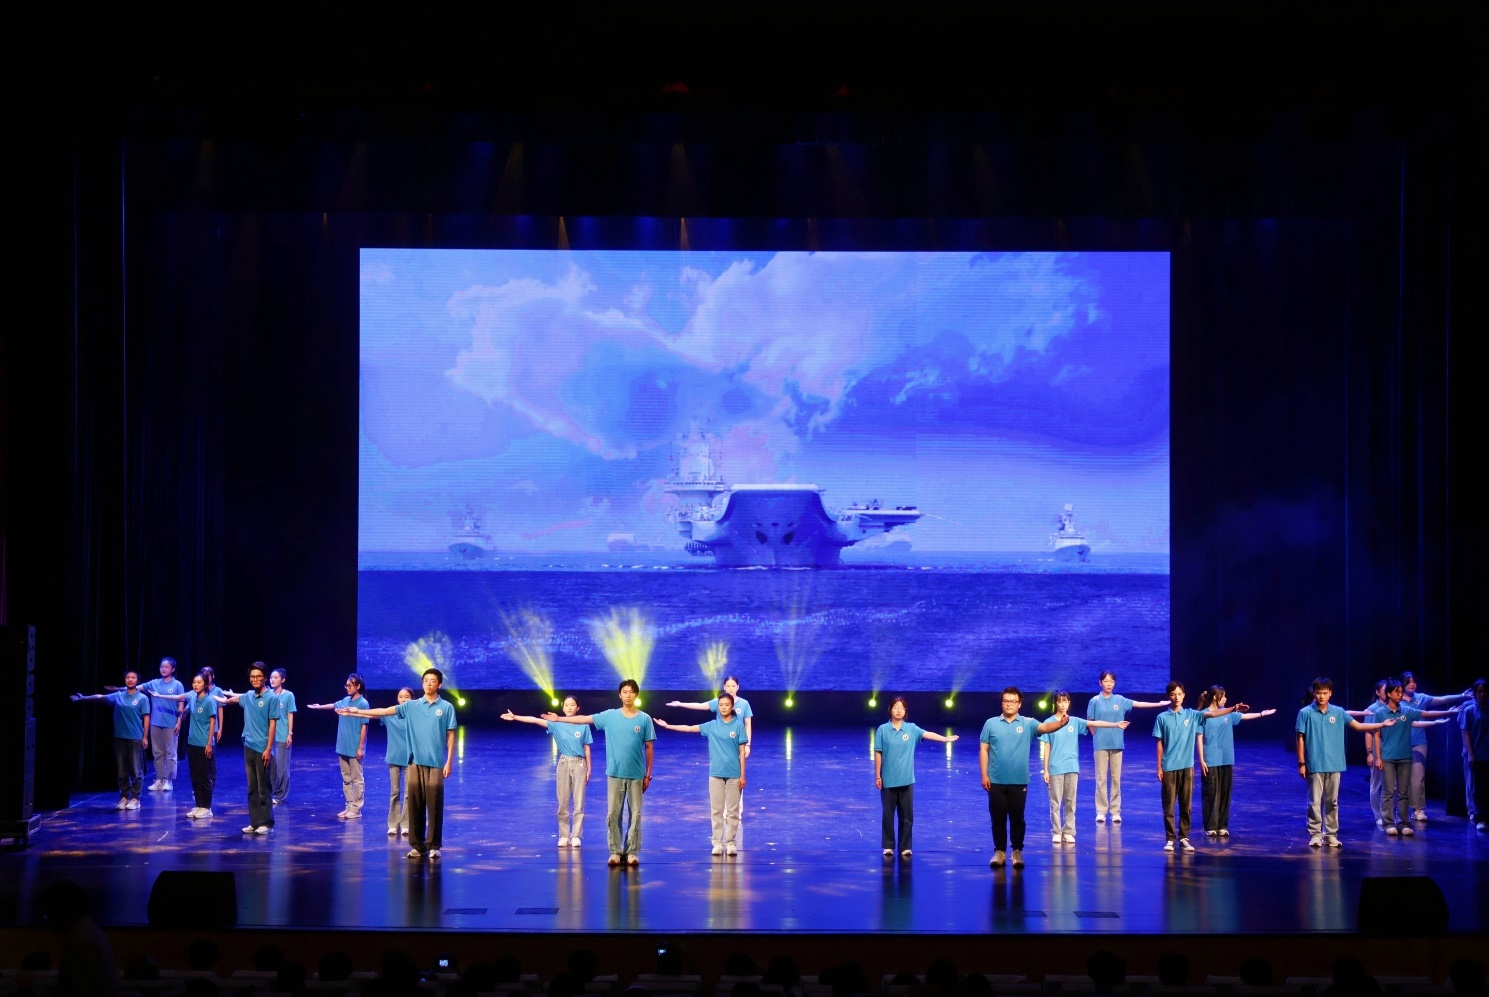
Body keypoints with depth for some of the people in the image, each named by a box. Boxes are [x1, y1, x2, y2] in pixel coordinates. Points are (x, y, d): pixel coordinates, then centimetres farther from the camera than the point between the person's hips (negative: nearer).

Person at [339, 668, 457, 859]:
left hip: (436, 763, -3)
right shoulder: (412, 706, 7)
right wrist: (358, 712, -2)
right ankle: (418, 845, 10)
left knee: (435, 806, -1)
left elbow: (450, 736, 1)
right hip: (415, 762, 3)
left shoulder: (447, 707, 1)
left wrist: (449, 762, -5)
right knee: (415, 805, 3)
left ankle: (434, 846, 5)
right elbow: (385, 711, 4)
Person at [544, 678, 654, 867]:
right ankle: (615, 852, 6)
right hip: (615, 774, 1)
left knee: (635, 814, 1)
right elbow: (584, 719, 7)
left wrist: (648, 774, 2)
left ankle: (632, 852, 6)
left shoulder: (645, 719, 0)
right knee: (613, 814, 1)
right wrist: (559, 719, 5)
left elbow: (649, 748, 3)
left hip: (636, 775, -1)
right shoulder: (610, 716, 3)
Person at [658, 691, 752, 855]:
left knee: (732, 811, 3)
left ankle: (731, 842, 9)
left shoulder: (738, 725, -1)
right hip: (716, 774, 2)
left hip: (734, 774, -2)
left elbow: (742, 752, -1)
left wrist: (742, 776, -3)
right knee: (716, 810, 4)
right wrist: (668, 726, 1)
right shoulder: (712, 726, 5)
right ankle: (717, 843, 9)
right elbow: (689, 728, 7)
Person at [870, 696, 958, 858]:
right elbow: (878, 754, 0)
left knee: (907, 815, 4)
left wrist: (946, 739, -25)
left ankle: (905, 847, 12)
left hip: (906, 780, 1)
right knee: (888, 815, 4)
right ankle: (888, 846, 14)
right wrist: (877, 776, -1)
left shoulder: (911, 729, 2)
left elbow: (927, 734, -11)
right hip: (888, 780, -1)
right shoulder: (883, 730, -2)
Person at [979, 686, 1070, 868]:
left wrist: (1061, 723, -39)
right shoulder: (991, 723, 3)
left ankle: (1017, 851, 14)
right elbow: (983, 750, 3)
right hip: (996, 781, 0)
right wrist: (984, 775, -4)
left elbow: (1045, 727, -17)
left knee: (1017, 818, 5)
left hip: (1019, 781, 0)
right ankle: (1000, 851, 14)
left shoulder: (1027, 724, 1)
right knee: (998, 818, 5)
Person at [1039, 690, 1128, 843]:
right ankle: (1056, 832, 9)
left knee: (1070, 802, 5)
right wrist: (1045, 770, -4)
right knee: (1055, 802, 1)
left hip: (1072, 768, 3)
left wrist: (1115, 724, -11)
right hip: (1055, 768, -3)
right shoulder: (1049, 722, 0)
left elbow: (1095, 723, -1)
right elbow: (1046, 748, -1)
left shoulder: (1075, 722, 7)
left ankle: (1068, 832, 12)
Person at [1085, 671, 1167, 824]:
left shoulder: (1120, 700, 6)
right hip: (1100, 744, -2)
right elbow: (1090, 722, 2)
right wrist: (1098, 736, -3)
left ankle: (1115, 812, 9)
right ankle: (1101, 812, 5)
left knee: (1116, 778, 4)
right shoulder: (1095, 701, -1)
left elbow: (1138, 704, 4)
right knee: (1101, 778, 1)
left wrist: (1160, 704, -1)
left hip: (1116, 744, 2)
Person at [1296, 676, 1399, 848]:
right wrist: (1301, 763, -6)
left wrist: (1382, 725, 7)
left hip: (1334, 765, 3)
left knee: (1332, 802, 8)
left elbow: (1358, 726, 12)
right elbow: (1300, 739, -2)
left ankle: (1331, 835, 14)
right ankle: (1315, 835, 5)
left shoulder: (1338, 712, 6)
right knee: (1315, 802, -1)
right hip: (1315, 765, -3)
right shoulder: (1305, 713, -4)